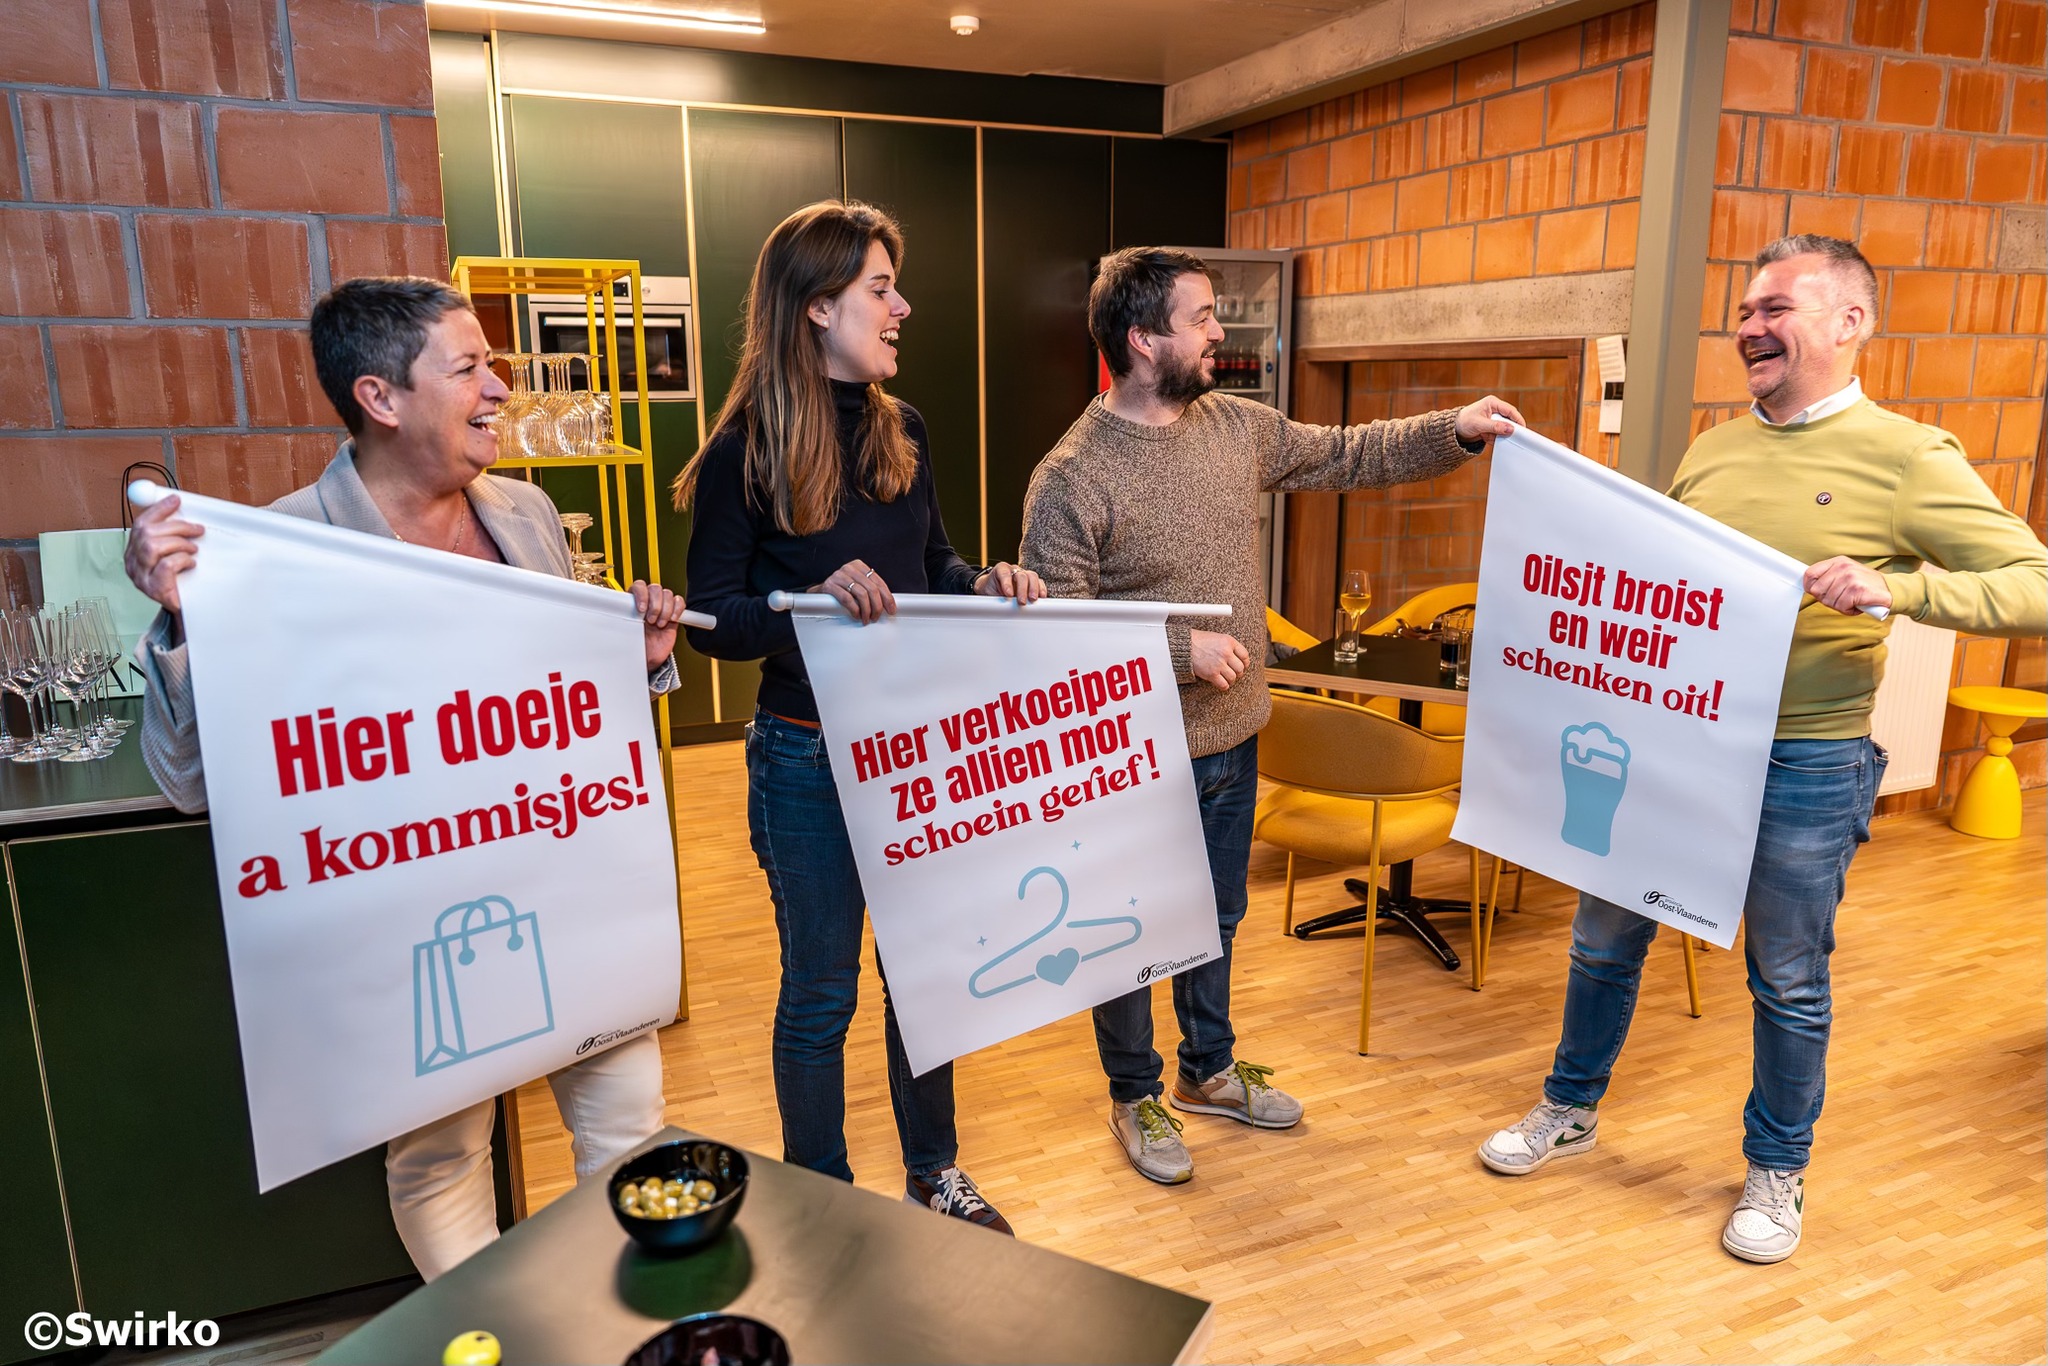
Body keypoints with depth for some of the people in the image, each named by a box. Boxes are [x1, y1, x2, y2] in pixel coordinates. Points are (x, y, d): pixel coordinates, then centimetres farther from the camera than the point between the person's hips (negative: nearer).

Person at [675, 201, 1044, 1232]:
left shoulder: (901, 429, 5)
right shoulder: (746, 451, -11)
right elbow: (712, 618, -11)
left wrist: (985, 583, -6)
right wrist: (813, 597, -28)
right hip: (808, 760, -5)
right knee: (821, 990, 9)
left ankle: (933, 1170, 39)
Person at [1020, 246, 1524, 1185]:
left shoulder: (1236, 427, 1)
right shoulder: (1072, 477, -20)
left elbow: (1347, 456, 12)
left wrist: (1454, 431, 1)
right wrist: (1182, 650, -25)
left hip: (1232, 741, 7)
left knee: (1216, 919, 23)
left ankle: (1208, 1070, 45)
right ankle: (1135, 1097, 35)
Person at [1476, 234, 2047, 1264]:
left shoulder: (1906, 458, -9)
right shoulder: (1711, 451, 7)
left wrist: (1895, 588, -28)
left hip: (1801, 766, -5)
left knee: (1790, 983, 12)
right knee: (1604, 939, 16)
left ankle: (1777, 1170, 35)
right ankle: (1571, 1109, 38)